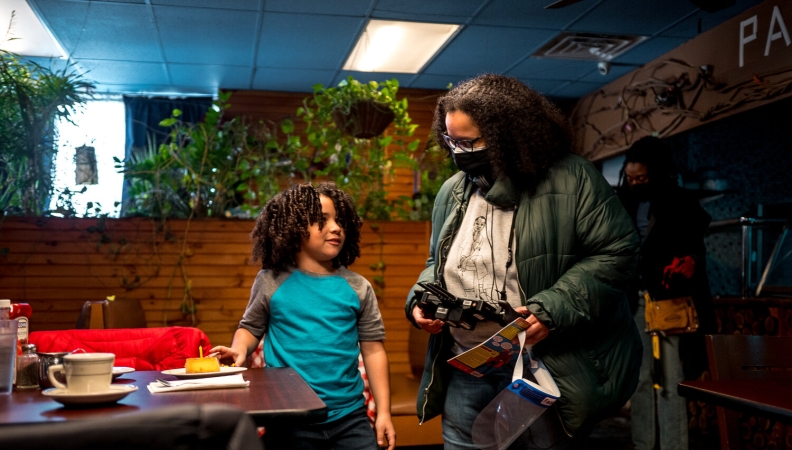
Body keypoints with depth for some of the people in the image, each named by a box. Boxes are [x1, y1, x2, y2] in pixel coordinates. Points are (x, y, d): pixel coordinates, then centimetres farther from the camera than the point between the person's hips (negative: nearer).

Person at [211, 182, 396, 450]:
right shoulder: (271, 282, -2)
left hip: (349, 416, 1)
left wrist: (384, 412, 1)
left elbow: (373, 350, 3)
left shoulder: (357, 288, 1)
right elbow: (250, 327, 12)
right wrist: (239, 350, -10)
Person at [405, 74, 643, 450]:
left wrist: (553, 309, -21)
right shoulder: (452, 192, 10)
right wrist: (421, 298, 1)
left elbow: (616, 252, -11)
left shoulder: (571, 178, -9)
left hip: (546, 369, -5)